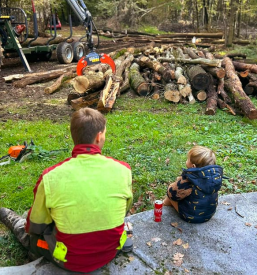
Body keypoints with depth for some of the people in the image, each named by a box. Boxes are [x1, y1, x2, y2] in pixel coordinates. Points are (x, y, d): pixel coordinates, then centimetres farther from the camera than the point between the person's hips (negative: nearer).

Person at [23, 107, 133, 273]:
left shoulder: (51, 177, -23)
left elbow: (35, 226, -5)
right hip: (110, 253, 3)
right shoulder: (123, 170, -18)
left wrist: (28, 230, 19)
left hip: (70, 261, -2)